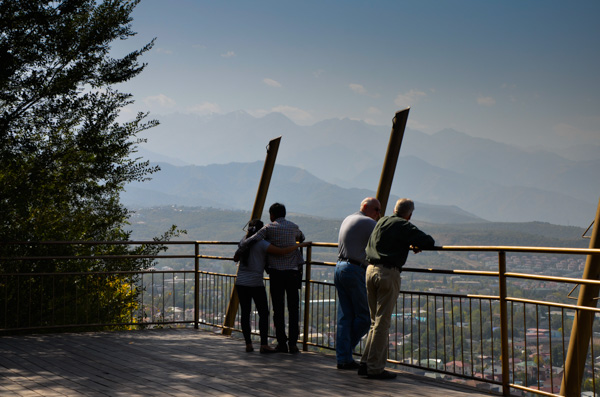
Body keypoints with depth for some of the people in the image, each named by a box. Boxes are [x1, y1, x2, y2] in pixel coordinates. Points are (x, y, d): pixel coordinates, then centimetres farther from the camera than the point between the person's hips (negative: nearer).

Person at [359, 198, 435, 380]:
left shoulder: (381, 222, 16)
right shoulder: (405, 227, -5)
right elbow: (429, 242, -10)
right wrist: (416, 246, 13)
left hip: (371, 269, 7)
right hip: (389, 273, -7)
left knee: (376, 320, 15)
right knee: (382, 322, -3)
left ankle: (366, 363, 15)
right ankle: (375, 368, -1)